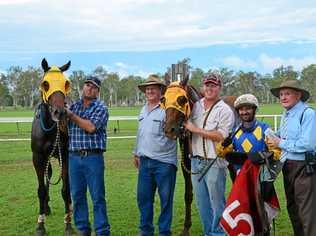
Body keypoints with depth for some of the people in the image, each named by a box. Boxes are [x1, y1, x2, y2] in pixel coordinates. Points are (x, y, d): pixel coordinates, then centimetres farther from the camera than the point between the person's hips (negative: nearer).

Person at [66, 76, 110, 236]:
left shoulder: (101, 108, -1)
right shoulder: (74, 106, 13)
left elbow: (91, 127, -15)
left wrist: (71, 115, -9)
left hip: (93, 157, -4)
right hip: (74, 156, 4)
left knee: (98, 197, 1)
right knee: (77, 195, 10)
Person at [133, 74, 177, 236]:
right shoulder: (143, 111, 14)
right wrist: (137, 153, 24)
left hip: (164, 162, -7)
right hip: (144, 162, 7)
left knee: (166, 199, 5)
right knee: (143, 198, 12)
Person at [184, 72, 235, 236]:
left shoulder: (225, 110, -8)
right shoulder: (196, 106, 9)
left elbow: (221, 136, -19)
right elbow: (188, 129, 21)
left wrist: (195, 129, -18)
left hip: (214, 163, -6)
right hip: (196, 161, 6)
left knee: (217, 202, 2)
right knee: (201, 202, 15)